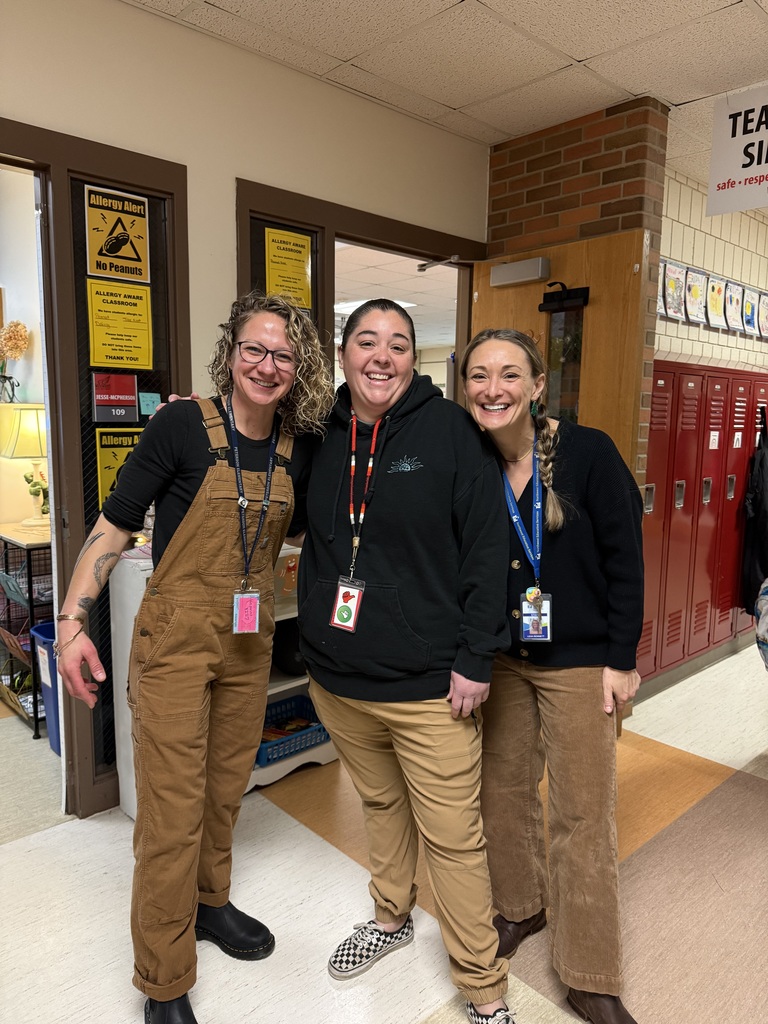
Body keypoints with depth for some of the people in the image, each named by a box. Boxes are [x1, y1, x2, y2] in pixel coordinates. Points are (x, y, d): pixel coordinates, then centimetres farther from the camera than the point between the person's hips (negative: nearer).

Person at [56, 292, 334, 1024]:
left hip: (250, 642, 5)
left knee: (226, 789, 21)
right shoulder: (183, 426, -13)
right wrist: (72, 620, -16)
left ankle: (207, 902, 47)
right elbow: (114, 525, -10)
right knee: (173, 810, 2)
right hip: (176, 639, -5)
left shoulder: (298, 447, 1)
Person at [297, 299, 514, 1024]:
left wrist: (476, 658, -13)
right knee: (379, 804, 25)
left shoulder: (447, 428, -9)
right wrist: (312, 638, 14)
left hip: (428, 684, -4)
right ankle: (391, 917, 50)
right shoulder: (323, 437, 5)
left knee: (452, 838, 6)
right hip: (337, 677, 5)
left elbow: (487, 544, -11)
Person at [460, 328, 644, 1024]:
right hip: (500, 658, 4)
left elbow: (625, 561, -10)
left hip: (580, 661, -3)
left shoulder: (588, 453, -15)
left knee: (583, 816, 6)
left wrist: (621, 660, -8)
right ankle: (520, 907, 44)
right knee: (503, 790, 16)